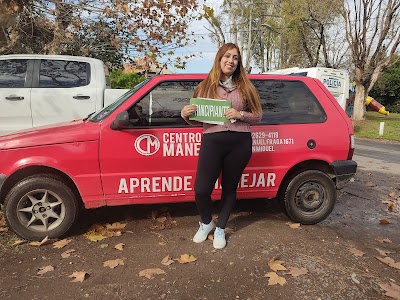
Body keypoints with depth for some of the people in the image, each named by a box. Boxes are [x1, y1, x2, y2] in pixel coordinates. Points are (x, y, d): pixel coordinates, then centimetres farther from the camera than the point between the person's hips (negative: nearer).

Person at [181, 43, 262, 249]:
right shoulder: (205, 87, 8)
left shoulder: (244, 87, 9)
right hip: (212, 141, 0)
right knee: (201, 189, -5)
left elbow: (257, 116, 8)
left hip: (239, 143, 1)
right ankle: (206, 222, 27)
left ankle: (220, 229, 32)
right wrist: (186, 115, -12)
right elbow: (197, 120, 9)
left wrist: (240, 114, -11)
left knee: (229, 188, 11)